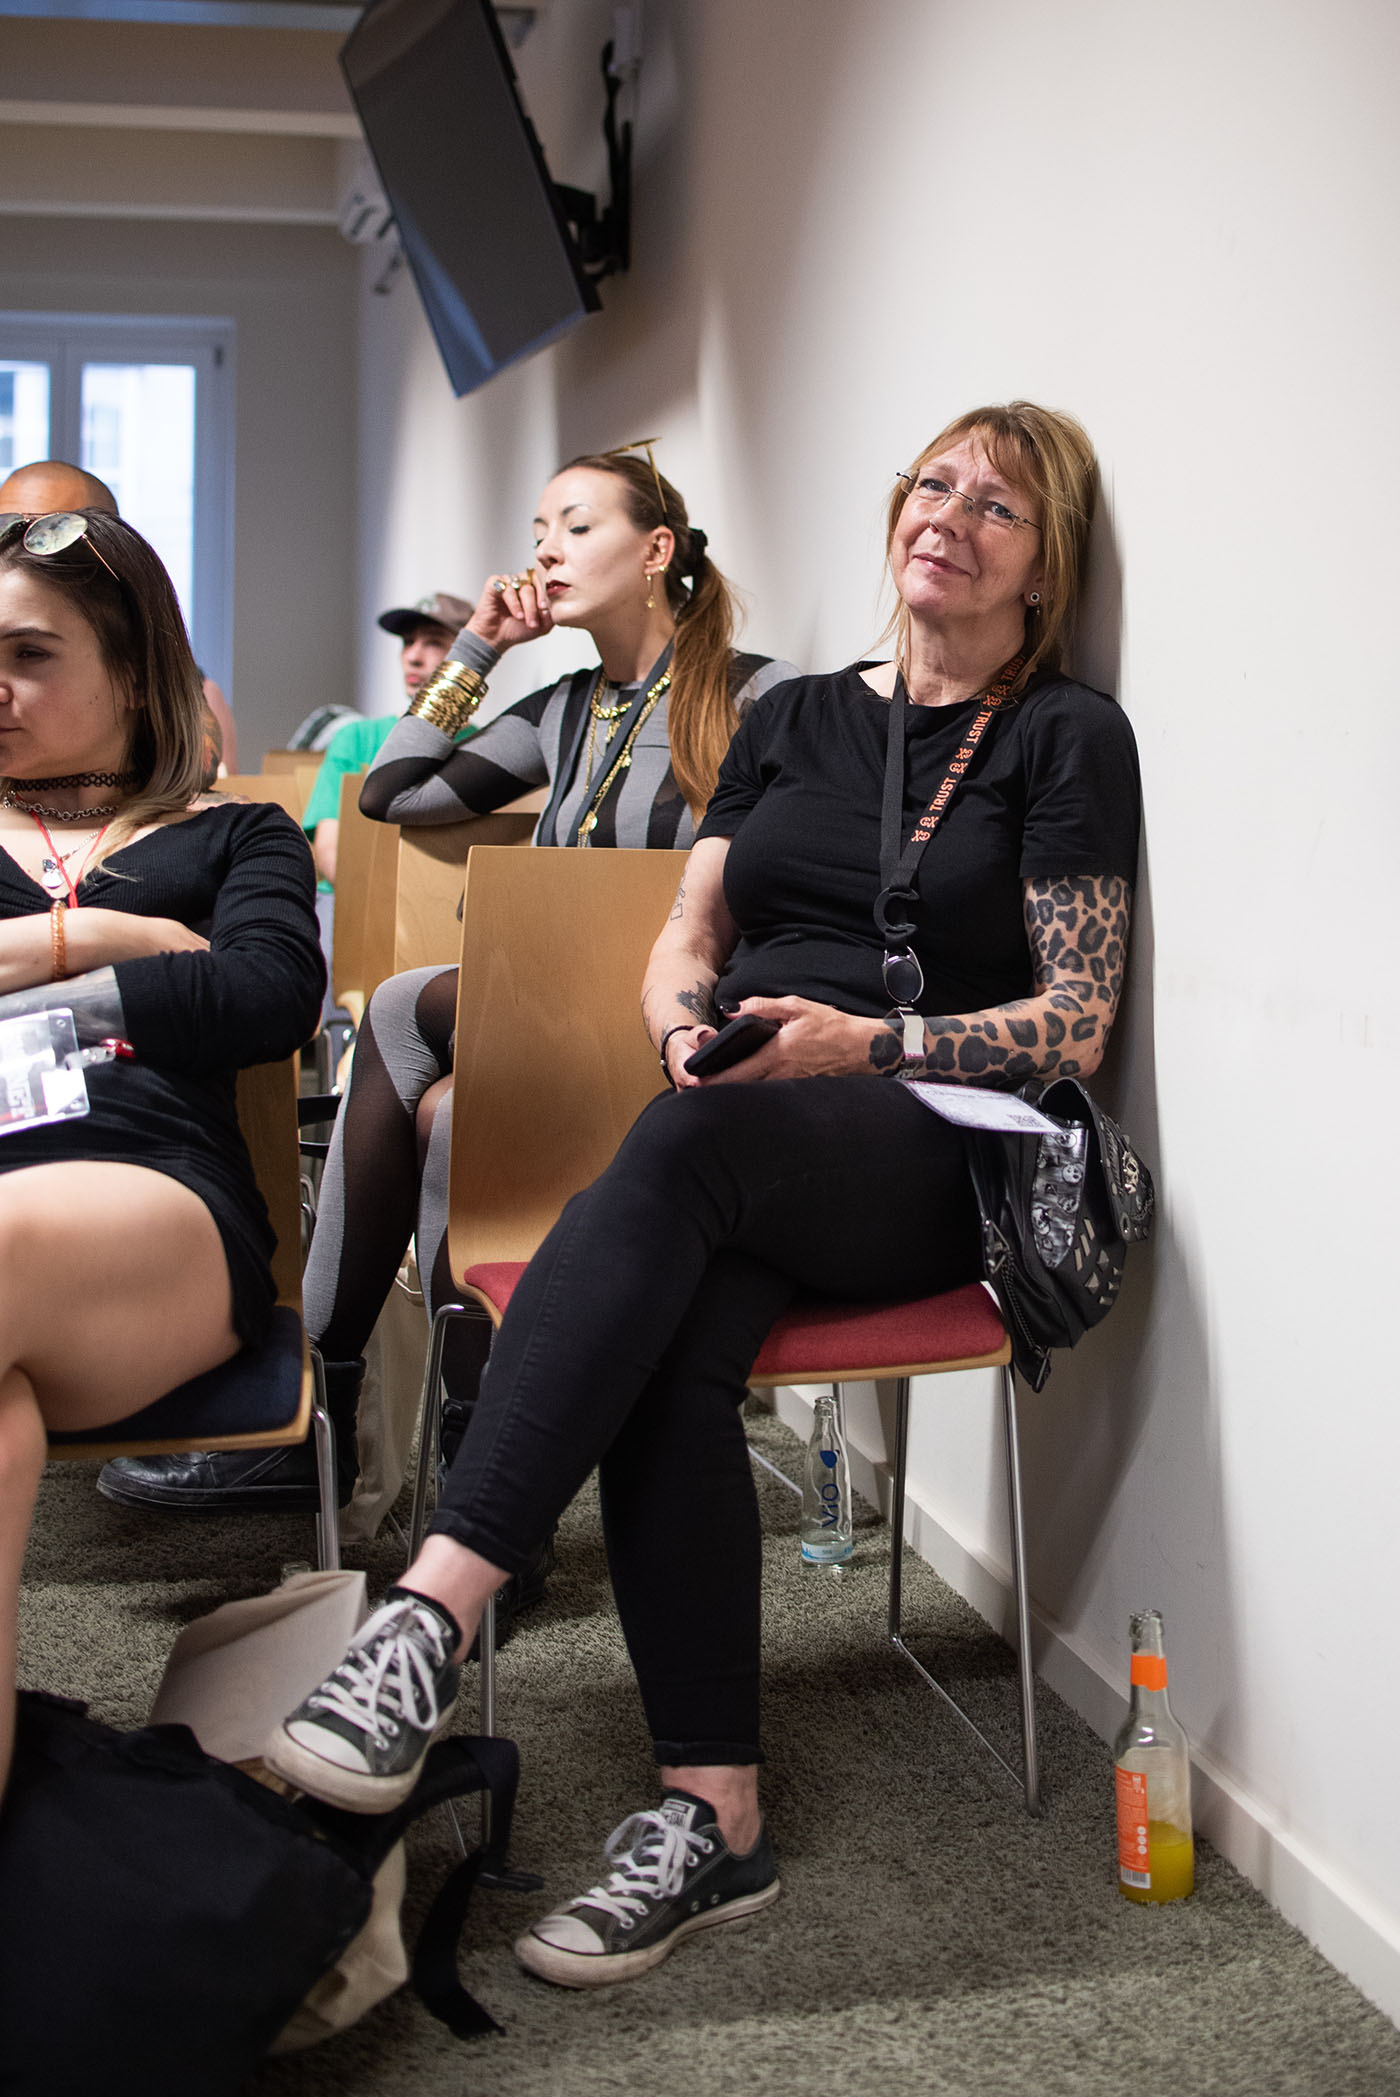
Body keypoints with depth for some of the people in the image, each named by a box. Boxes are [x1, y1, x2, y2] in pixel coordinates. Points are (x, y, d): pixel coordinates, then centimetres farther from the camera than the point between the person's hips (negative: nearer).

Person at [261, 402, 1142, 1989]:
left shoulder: (1067, 738, 6)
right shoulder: (792, 717, 21)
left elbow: (1071, 1026, -1)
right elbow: (682, 944, 19)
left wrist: (865, 1041, -16)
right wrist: (692, 1027, -5)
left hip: (931, 1154, -4)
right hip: (744, 1146, 4)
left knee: (683, 1145, -37)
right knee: (665, 1359, -31)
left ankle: (433, 1612, -43)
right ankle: (713, 1820, -29)